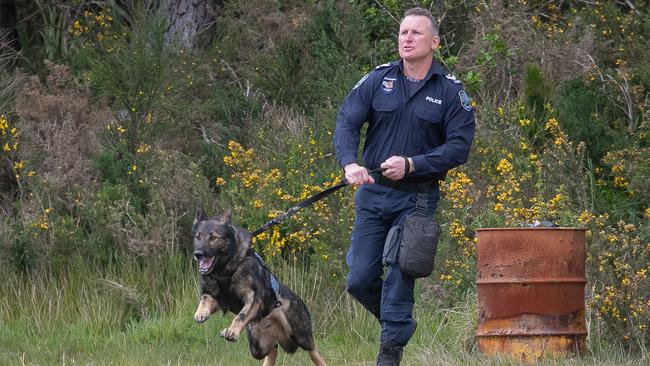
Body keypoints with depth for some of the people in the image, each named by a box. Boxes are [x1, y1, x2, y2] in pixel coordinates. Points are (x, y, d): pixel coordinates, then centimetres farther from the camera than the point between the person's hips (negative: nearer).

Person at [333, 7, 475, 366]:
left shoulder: (450, 91, -4)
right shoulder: (377, 80, 2)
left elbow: (459, 146, -8)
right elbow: (346, 122, -5)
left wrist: (411, 164, -21)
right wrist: (350, 163, -25)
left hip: (417, 198, -3)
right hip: (372, 192, 3)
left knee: (399, 279, -5)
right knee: (359, 280, 3)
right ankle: (398, 322, 29)